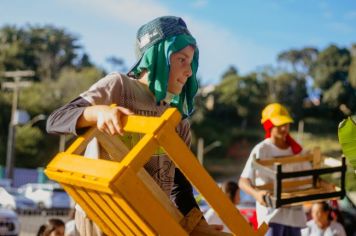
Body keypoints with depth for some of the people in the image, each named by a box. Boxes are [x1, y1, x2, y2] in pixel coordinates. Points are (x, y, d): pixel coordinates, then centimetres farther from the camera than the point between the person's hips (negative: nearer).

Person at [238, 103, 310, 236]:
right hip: (271, 212, -6)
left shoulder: (295, 149, 8)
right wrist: (255, 193, -34)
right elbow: (243, 181, -14)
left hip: (294, 212, 6)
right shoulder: (261, 150, -10)